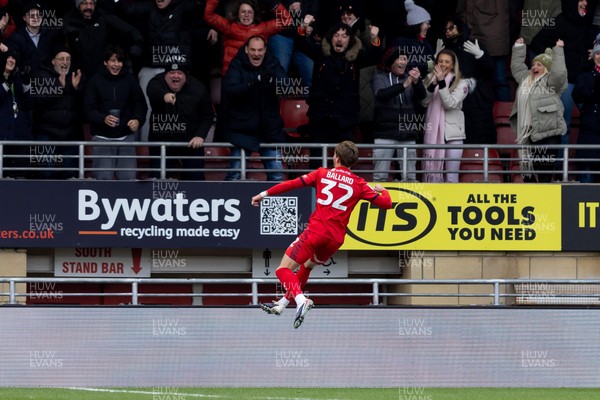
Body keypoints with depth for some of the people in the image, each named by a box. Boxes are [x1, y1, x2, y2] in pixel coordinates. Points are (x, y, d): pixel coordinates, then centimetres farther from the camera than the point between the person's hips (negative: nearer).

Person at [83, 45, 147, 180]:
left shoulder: (130, 80, 5)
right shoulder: (96, 81, -1)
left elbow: (140, 104, 9)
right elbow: (89, 109, -4)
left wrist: (138, 120, -12)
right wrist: (103, 119, -23)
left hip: (126, 135, 2)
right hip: (102, 137, -2)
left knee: (128, 178, 1)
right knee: (103, 178, -3)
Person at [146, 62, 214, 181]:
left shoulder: (197, 88, -6)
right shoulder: (157, 83, -10)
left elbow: (207, 116, 2)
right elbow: (153, 91, -37)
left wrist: (200, 136, -13)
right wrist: (164, 95, -60)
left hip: (191, 142, 0)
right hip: (161, 142, 0)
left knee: (196, 178, 2)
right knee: (156, 179, -1)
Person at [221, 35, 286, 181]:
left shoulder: (273, 65, 5)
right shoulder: (237, 65, -4)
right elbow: (229, 90, -19)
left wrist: (273, 82, -32)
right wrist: (252, 84, -36)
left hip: (270, 129, 3)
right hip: (242, 129, -3)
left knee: (277, 174, 3)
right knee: (235, 174, -4)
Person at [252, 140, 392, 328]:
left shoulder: (322, 174, 5)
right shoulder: (359, 184, 8)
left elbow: (292, 184, 2)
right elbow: (386, 204, 7)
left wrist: (264, 194, 11)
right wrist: (383, 191, 31)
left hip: (316, 230, -4)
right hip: (336, 239, 4)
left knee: (284, 269, -3)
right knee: (306, 266, 30)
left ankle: (300, 300, -29)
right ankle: (282, 304, 36)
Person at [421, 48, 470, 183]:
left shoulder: (461, 83, 2)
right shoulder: (430, 79, 11)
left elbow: (451, 104, -11)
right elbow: (424, 102, -1)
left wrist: (441, 82, -17)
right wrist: (433, 84, -14)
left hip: (452, 133, -3)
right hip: (433, 132, 3)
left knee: (451, 176, -4)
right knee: (431, 173, 2)